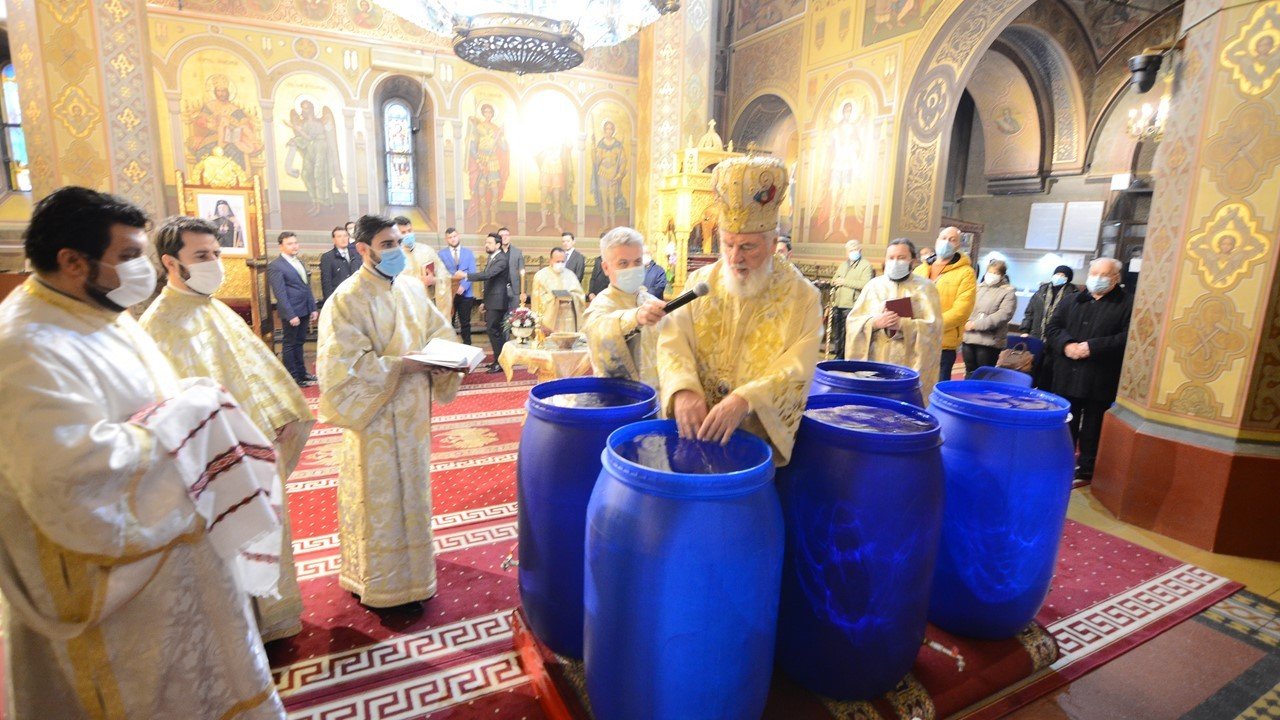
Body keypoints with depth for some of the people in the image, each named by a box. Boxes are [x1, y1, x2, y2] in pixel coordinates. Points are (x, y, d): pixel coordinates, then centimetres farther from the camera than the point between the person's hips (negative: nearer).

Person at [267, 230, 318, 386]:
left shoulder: (299, 262, 14)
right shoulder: (275, 266, -10)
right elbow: (280, 294, -15)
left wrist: (313, 308, 12)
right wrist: (291, 315, -18)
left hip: (304, 311, 7)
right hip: (291, 312, -7)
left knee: (299, 343, 17)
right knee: (289, 344, 4)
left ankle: (301, 373, 26)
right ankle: (292, 377, 12)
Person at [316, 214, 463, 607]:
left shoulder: (412, 289, 4)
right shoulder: (347, 299, -15)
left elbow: (439, 333, 10)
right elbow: (347, 365, -19)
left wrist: (443, 359, -10)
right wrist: (402, 364, -24)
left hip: (413, 412, 6)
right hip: (376, 415, -6)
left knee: (411, 488, 18)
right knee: (379, 495, 7)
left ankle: (409, 565, 37)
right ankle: (378, 580, 25)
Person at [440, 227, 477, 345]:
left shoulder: (468, 253, 8)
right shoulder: (442, 254, 5)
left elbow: (472, 272, -1)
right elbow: (441, 273, -3)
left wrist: (464, 286, -15)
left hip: (465, 293, 1)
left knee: (465, 323, 7)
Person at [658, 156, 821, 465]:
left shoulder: (801, 295, -2)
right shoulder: (701, 282, 6)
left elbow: (796, 370, -11)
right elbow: (673, 343, -3)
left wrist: (745, 399, -28)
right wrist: (683, 389, -22)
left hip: (764, 436, -2)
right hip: (694, 428, 2)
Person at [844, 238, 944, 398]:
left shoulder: (925, 287, 4)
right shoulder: (874, 285, 10)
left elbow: (933, 326, -6)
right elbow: (852, 321, 4)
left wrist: (902, 325, -20)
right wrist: (874, 323, -15)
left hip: (910, 364, -2)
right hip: (875, 361, 2)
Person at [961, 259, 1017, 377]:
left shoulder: (1008, 292, -1)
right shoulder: (979, 288, 16)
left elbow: (1004, 314, -13)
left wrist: (976, 324, -17)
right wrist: (967, 322, -3)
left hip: (989, 341, -5)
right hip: (969, 337, 5)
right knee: (969, 374, 13)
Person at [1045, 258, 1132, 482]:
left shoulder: (1128, 304, -1)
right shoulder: (1071, 301, 13)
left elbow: (1128, 337, -12)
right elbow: (1052, 327, 8)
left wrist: (1093, 347, -19)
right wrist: (1066, 345, -11)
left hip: (1100, 381, -4)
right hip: (1067, 377, 4)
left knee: (1092, 428, 5)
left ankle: (1086, 469, 17)